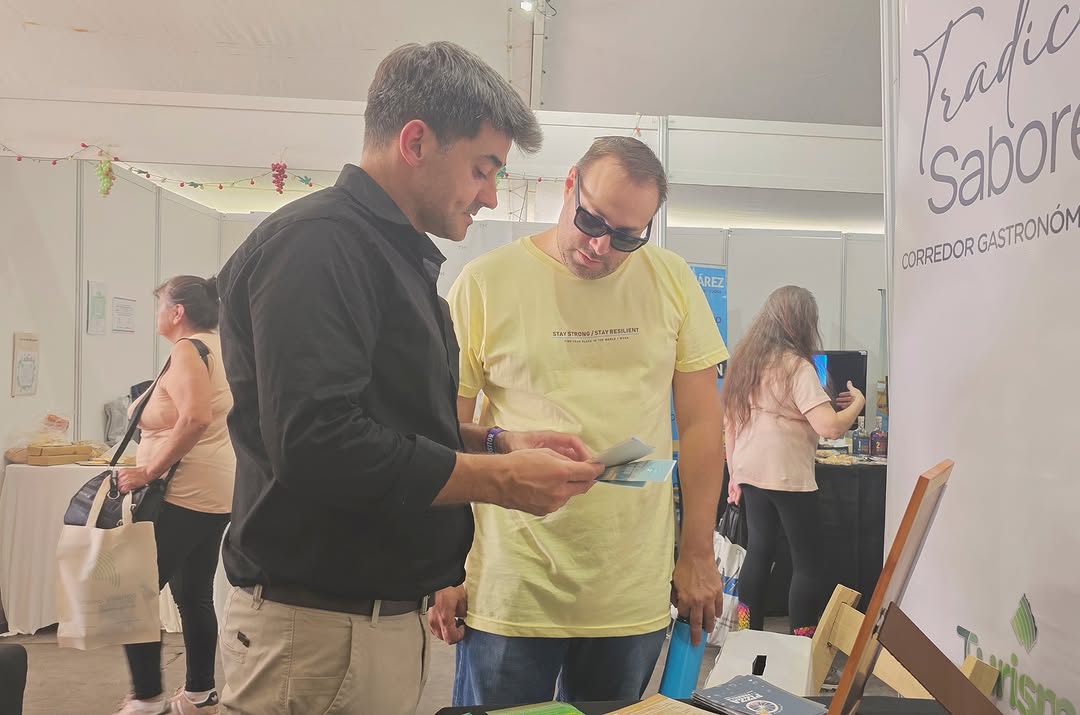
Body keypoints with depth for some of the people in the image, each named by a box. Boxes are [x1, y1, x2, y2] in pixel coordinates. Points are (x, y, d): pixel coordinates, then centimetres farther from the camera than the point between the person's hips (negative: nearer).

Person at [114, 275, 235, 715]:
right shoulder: (219, 347, 14)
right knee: (195, 595, 14)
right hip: (217, 494, 10)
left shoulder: (188, 350, -13)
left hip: (185, 495, -9)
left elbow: (195, 419, -28)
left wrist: (148, 471, -23)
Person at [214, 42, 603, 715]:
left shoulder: (398, 256, 14)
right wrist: (498, 479, -20)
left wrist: (499, 446, 5)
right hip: (322, 627, -9)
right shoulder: (317, 243, -17)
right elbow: (317, 445, -28)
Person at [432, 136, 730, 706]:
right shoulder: (484, 283, -4)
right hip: (509, 592, -2)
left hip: (636, 597, 3)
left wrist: (697, 556, 5)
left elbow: (700, 422, 7)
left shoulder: (672, 280, 2)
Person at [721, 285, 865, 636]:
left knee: (758, 552, 16)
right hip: (789, 479, -7)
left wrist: (734, 475, 19)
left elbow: (729, 423, 12)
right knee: (809, 562, 5)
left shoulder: (744, 360, 7)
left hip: (750, 473, 7)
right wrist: (857, 402, -3)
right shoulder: (796, 366, -14)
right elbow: (830, 427, -22)